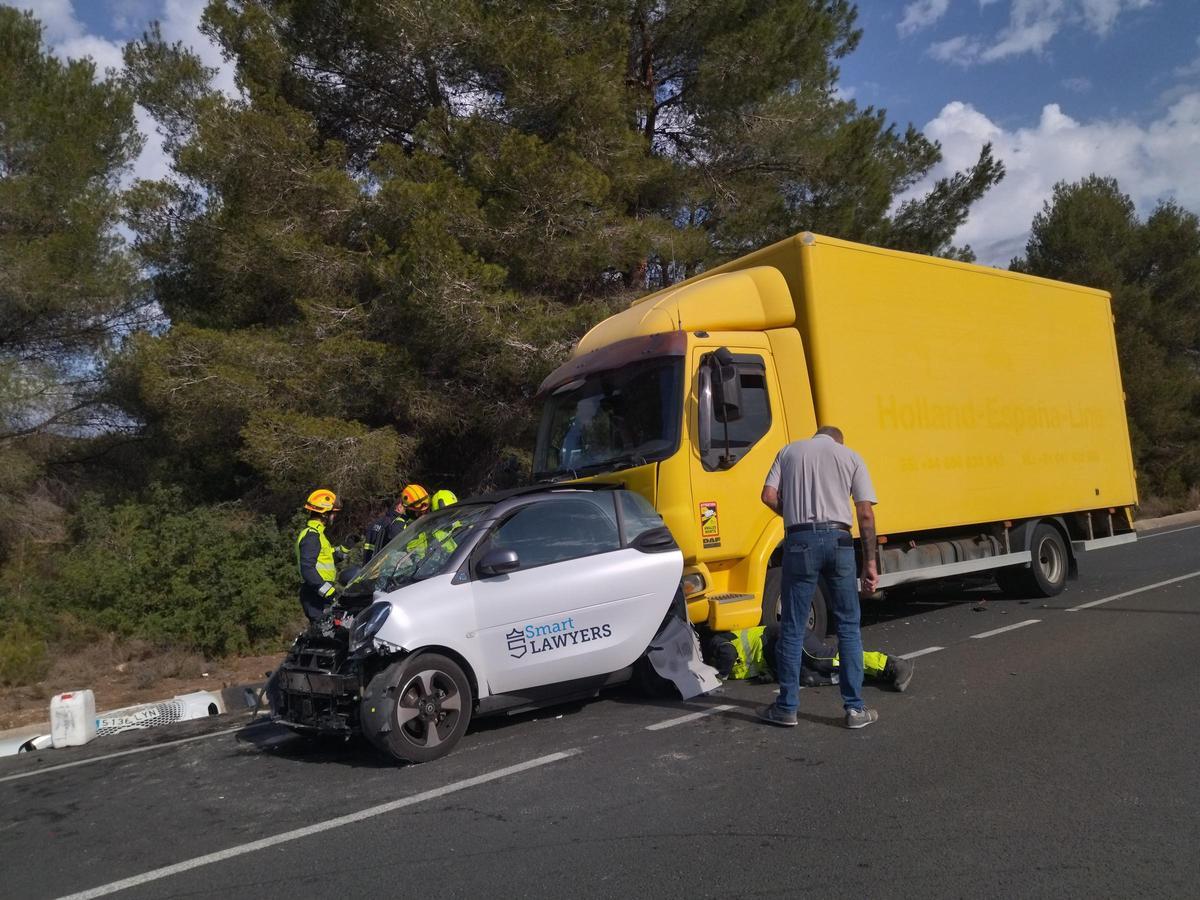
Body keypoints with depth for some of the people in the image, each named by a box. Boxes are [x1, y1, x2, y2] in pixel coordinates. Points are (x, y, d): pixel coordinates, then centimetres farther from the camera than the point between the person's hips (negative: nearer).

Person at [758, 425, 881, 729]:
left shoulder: (789, 451, 15)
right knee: (848, 627, 11)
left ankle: (786, 708, 13)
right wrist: (870, 562, 5)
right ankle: (855, 709, 14)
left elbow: (769, 496, 1)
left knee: (792, 628, 6)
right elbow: (866, 514, 4)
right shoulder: (851, 456, 13)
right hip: (838, 540, 1)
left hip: (800, 541, 0)